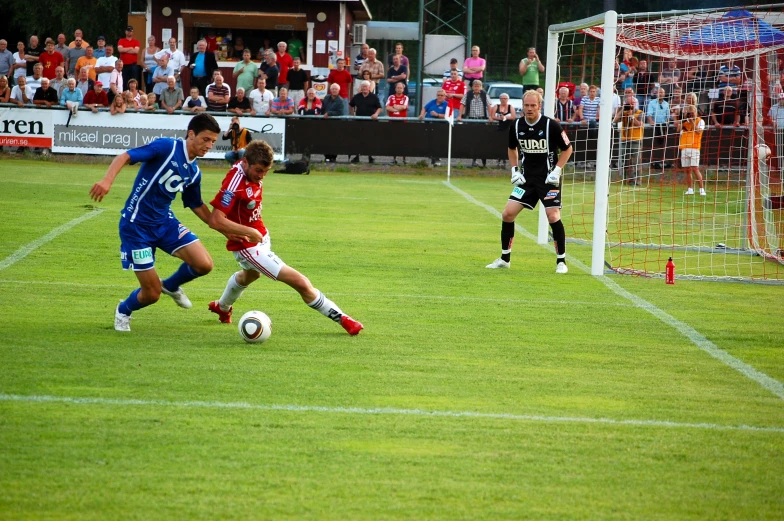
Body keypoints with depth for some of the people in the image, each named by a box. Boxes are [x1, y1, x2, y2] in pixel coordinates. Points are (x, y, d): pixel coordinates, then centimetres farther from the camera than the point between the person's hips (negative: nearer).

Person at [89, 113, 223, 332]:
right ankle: (123, 312, 30)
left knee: (204, 264, -15)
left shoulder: (194, 172, 5)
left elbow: (197, 206, 19)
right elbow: (126, 156, -24)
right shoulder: (166, 147, -16)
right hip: (136, 224, -6)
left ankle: (171, 285, 19)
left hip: (165, 222, 6)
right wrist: (107, 180, -41)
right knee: (152, 293, -6)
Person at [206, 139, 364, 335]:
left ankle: (222, 307, 67)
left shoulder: (252, 171, -7)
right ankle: (341, 318, -7)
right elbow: (215, 221, -37)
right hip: (249, 247, -10)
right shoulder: (235, 183, -33)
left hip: (261, 237, 10)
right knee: (301, 283, -16)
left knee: (249, 275, 41)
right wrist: (250, 232, -35)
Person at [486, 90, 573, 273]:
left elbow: (567, 149, -3)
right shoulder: (516, 126, -1)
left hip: (548, 179, -4)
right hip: (527, 178, 4)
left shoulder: (551, 125, -13)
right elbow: (512, 148, 18)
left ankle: (561, 261, 0)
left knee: (553, 217, -15)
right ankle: (505, 258, 11)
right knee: (508, 213, -3)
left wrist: (557, 171, -12)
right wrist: (515, 170, 7)